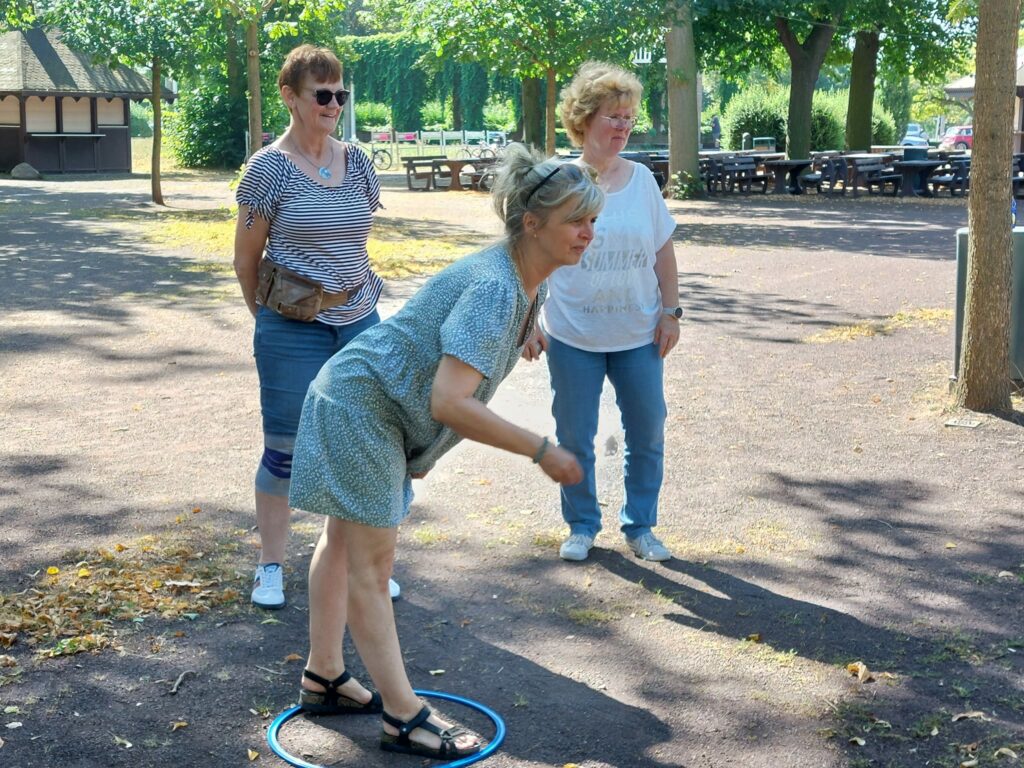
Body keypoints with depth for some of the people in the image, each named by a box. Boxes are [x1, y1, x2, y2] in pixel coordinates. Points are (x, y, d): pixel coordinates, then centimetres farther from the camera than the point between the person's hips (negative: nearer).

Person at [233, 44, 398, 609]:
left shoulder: (356, 163, 5)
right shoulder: (269, 168, -9)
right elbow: (246, 257, -1)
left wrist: (348, 284, 15)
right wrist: (267, 315, 7)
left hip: (358, 322, 4)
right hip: (292, 331, -4)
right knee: (284, 450, 4)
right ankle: (270, 567, 20)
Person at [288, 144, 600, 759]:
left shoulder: (525, 286, 2)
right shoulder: (494, 289, -29)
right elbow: (450, 403, -36)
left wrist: (420, 449, 21)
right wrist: (542, 451, -31)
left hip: (377, 412, 10)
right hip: (360, 407, -10)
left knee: (345, 544, 20)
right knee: (373, 562, -1)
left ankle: (324, 679, 35)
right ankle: (404, 717, 7)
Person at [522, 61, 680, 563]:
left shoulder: (641, 180, 1)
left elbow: (663, 252, 7)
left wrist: (671, 312, 2)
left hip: (638, 334, 2)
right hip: (572, 337, -2)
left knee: (647, 433, 7)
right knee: (575, 437, 8)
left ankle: (640, 525, 24)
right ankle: (582, 525, 25)